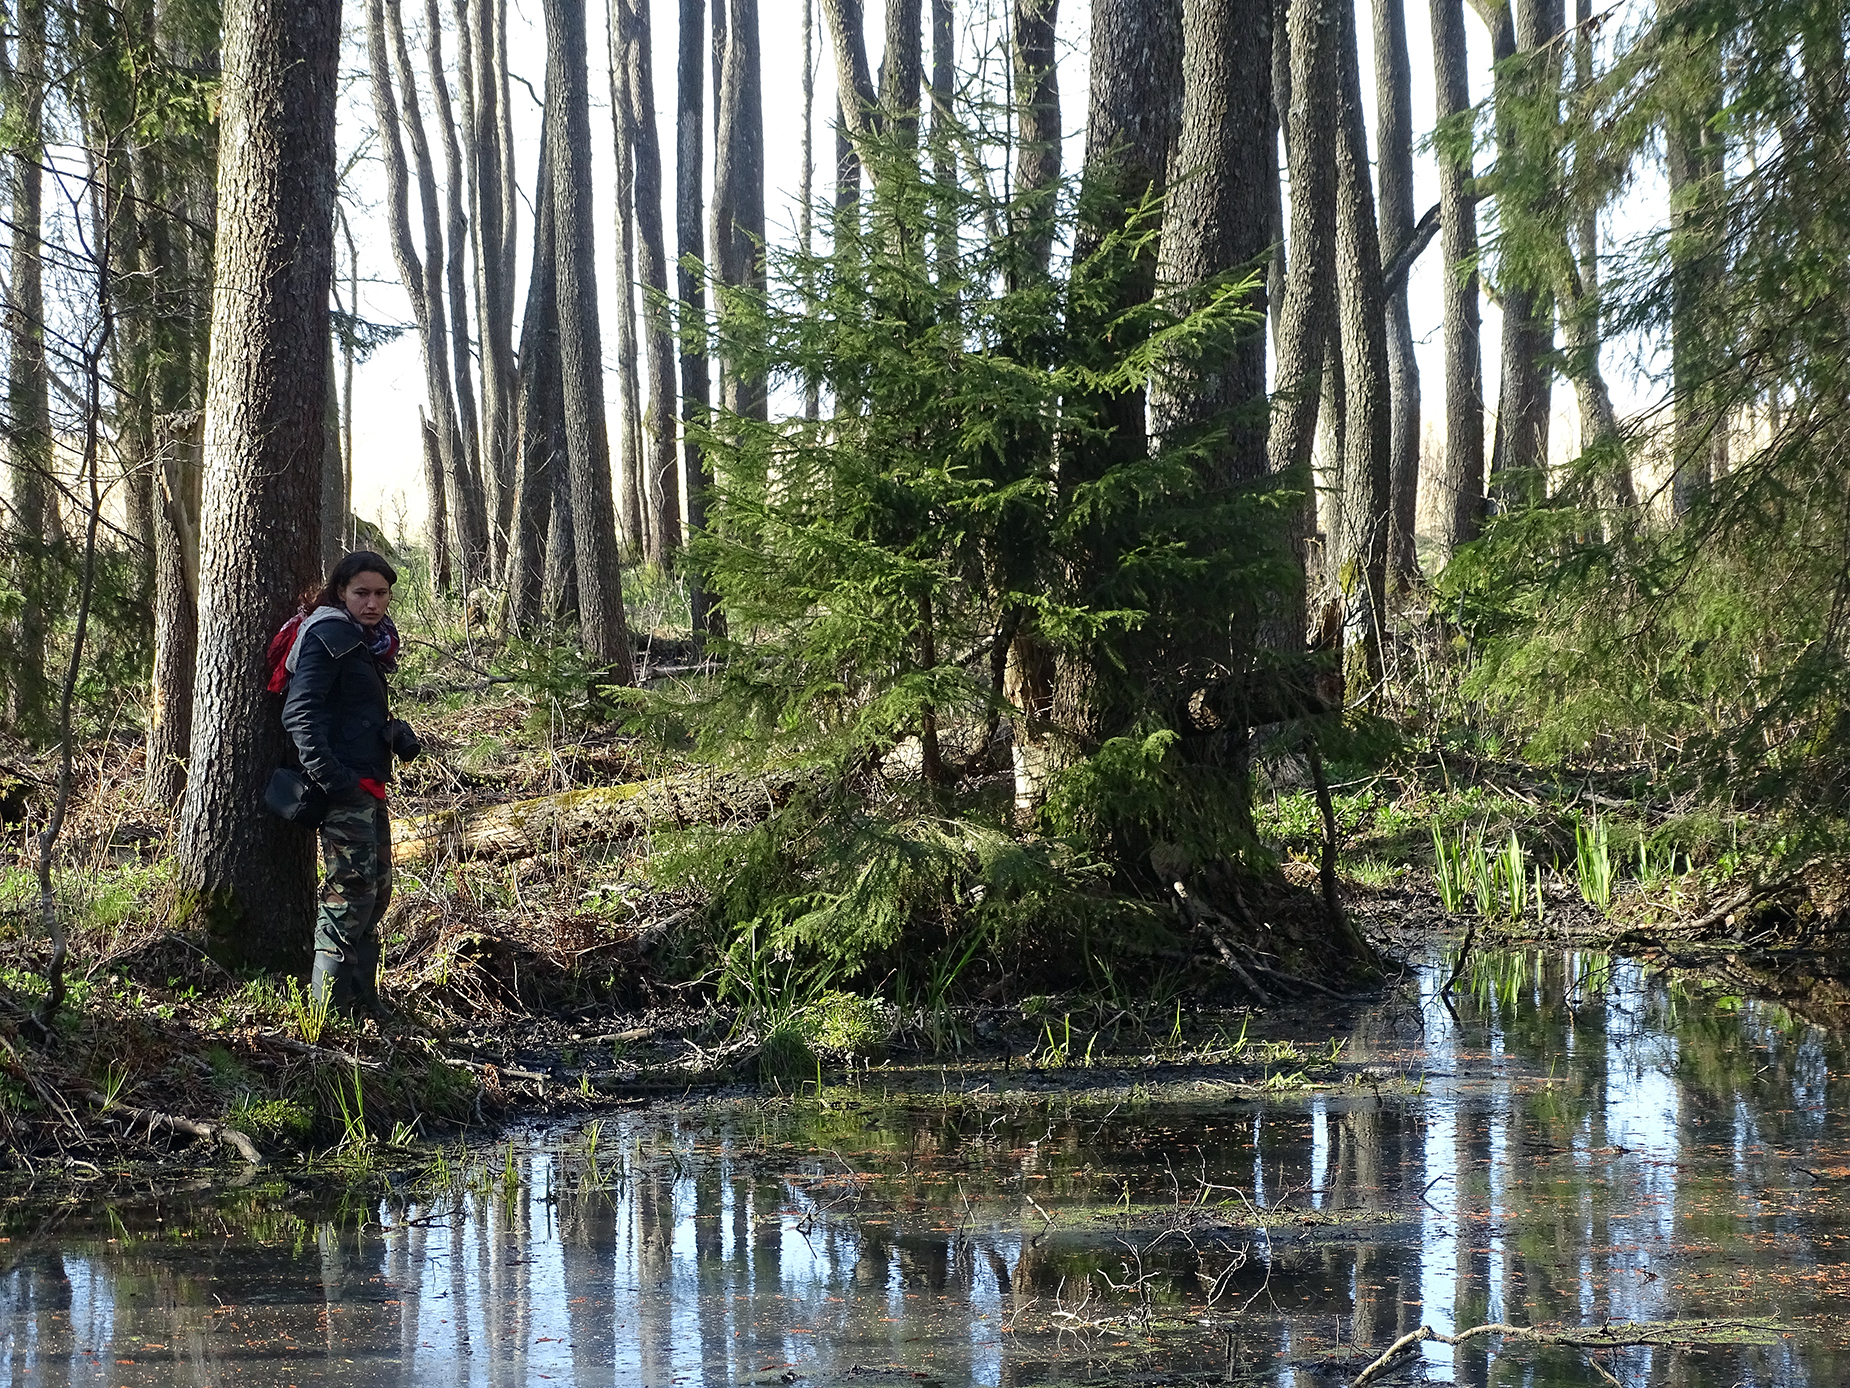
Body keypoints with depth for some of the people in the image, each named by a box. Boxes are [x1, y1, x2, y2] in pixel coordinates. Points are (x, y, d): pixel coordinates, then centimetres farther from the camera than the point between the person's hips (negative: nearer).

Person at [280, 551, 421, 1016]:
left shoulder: (366, 641, 19)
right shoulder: (327, 636, -10)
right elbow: (299, 714, -18)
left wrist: (397, 733, 10)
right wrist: (330, 776, -26)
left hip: (368, 785, 10)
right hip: (343, 785, -10)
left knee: (377, 890, 14)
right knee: (351, 891, -11)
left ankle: (362, 999, 23)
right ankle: (328, 1008, -9)